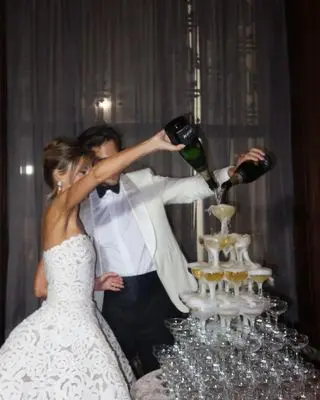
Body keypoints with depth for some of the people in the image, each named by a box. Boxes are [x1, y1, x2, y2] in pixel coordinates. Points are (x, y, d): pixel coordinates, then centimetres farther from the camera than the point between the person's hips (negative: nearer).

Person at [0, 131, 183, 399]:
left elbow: (42, 288, 15)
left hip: (75, 322, 9)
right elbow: (100, 174, -31)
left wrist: (93, 285, 12)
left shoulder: (67, 221, 13)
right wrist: (154, 144, -30)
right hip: (67, 326, -9)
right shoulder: (59, 209, -11)